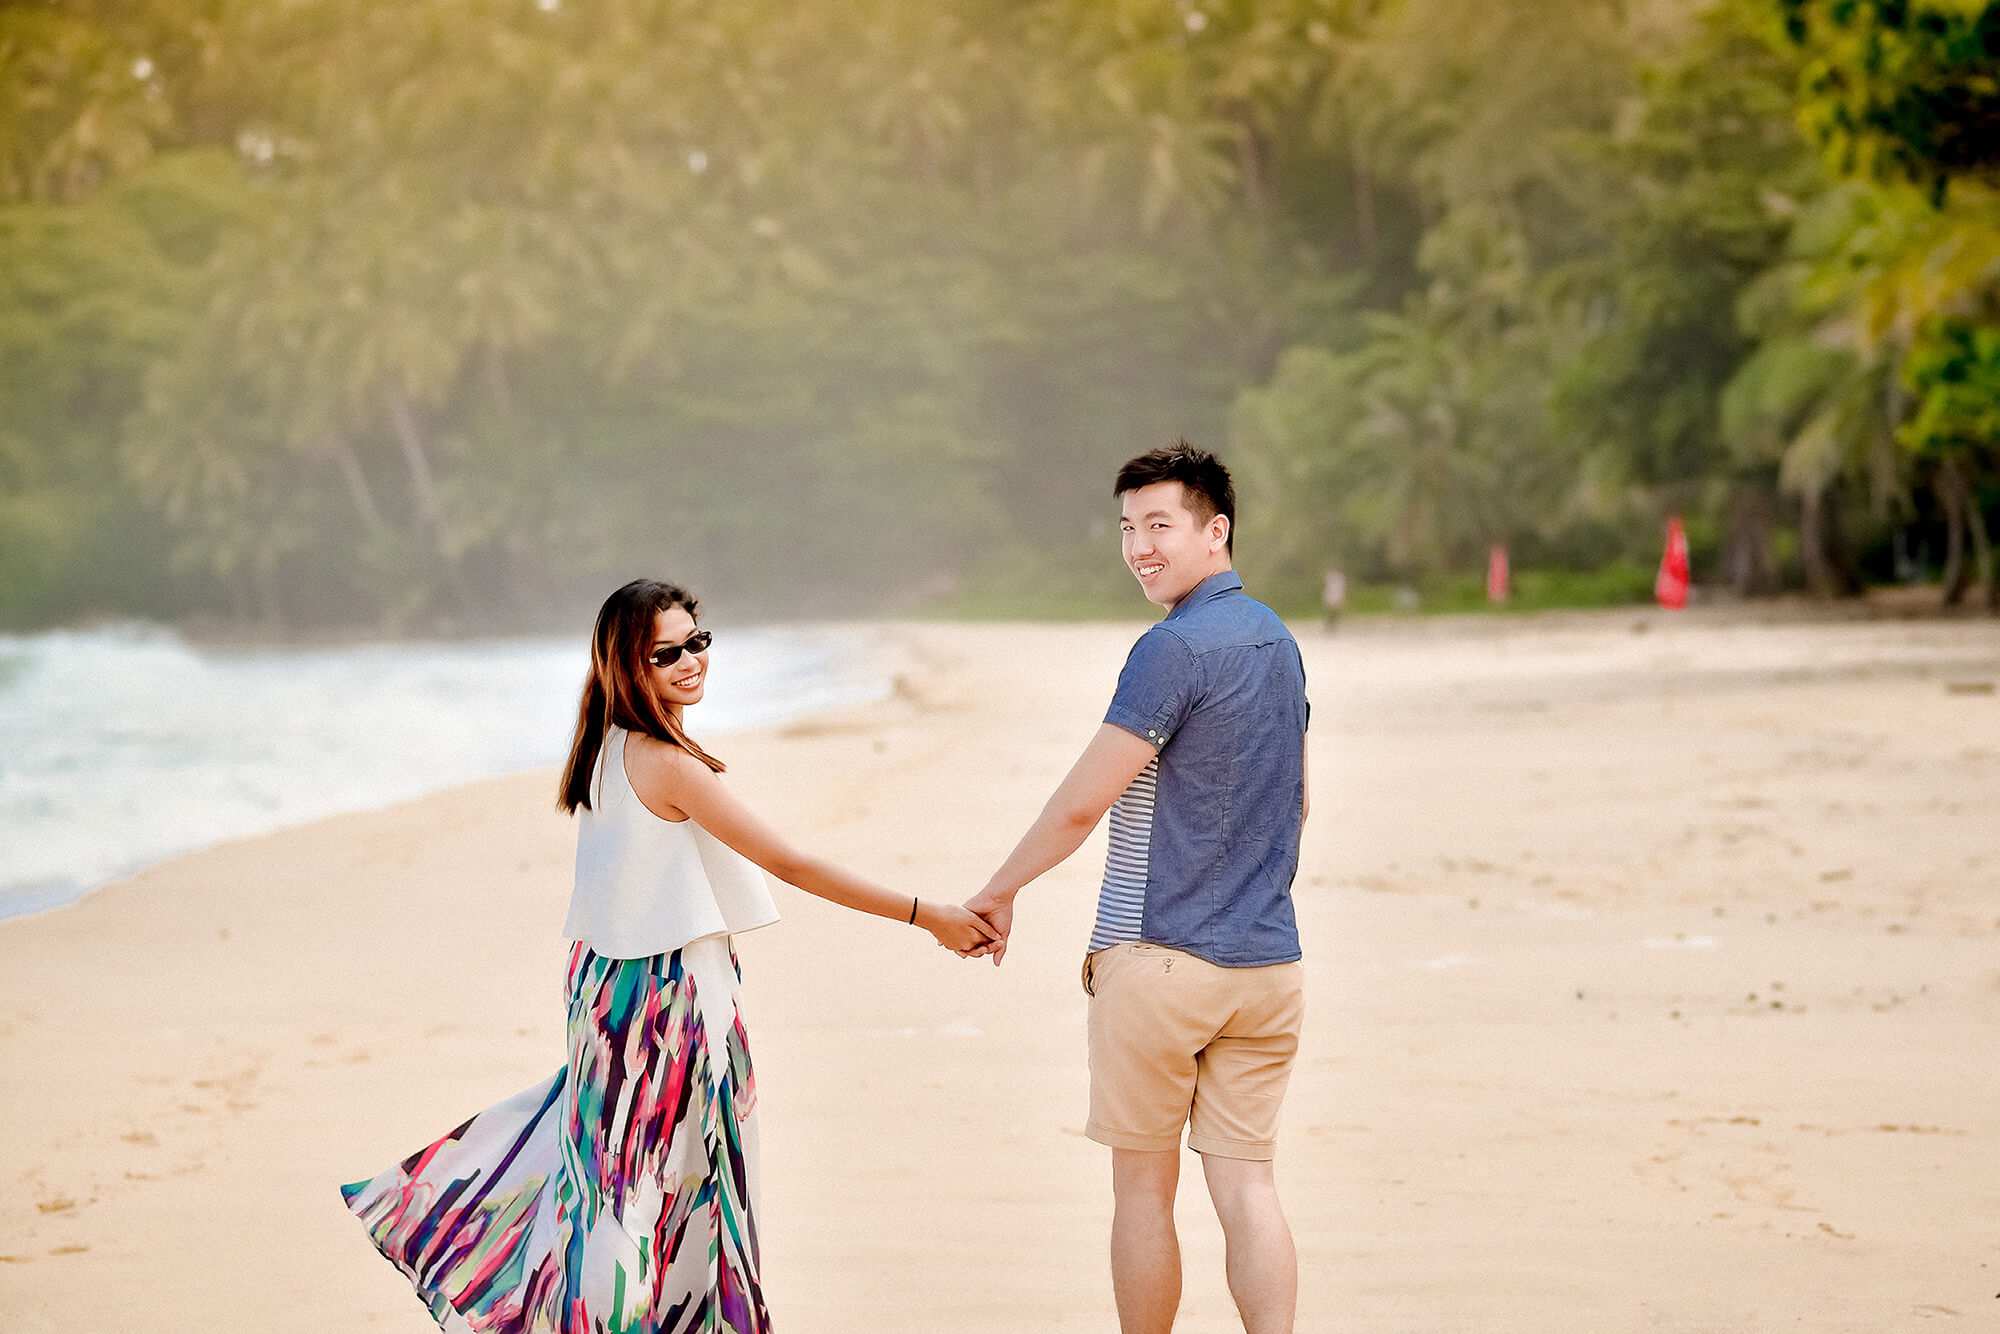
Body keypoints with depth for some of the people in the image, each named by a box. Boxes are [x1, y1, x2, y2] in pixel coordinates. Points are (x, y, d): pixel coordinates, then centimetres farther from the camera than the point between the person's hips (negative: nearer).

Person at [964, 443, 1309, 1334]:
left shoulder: (1175, 648, -15)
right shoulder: (1277, 641, 12)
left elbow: (1082, 804, -15)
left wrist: (999, 892, -1)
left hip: (1160, 956, -7)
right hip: (1268, 961, 7)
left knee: (1143, 1187, 5)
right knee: (1247, 1184, 5)